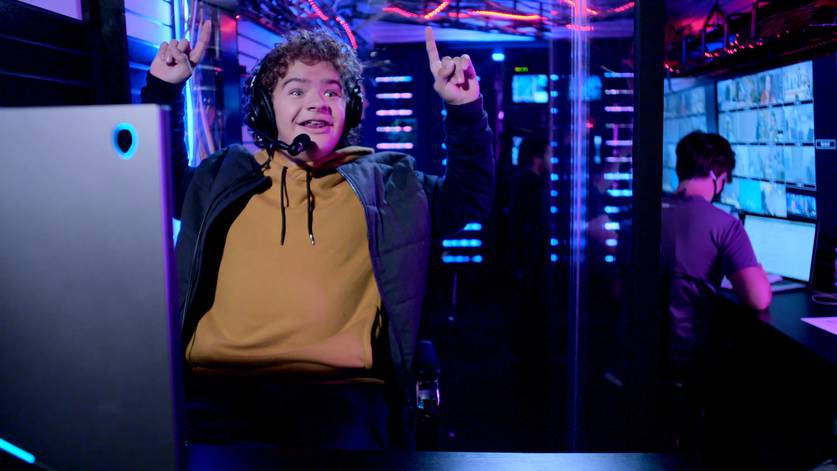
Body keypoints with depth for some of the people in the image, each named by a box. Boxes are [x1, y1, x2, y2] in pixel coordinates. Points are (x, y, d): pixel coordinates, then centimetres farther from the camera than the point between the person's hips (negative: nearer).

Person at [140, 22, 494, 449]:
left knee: (348, 441, -31)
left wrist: (464, 108, 8)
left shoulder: (384, 181, 19)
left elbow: (467, 199, 19)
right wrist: (164, 89, 23)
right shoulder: (230, 174, 22)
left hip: (342, 390, 0)